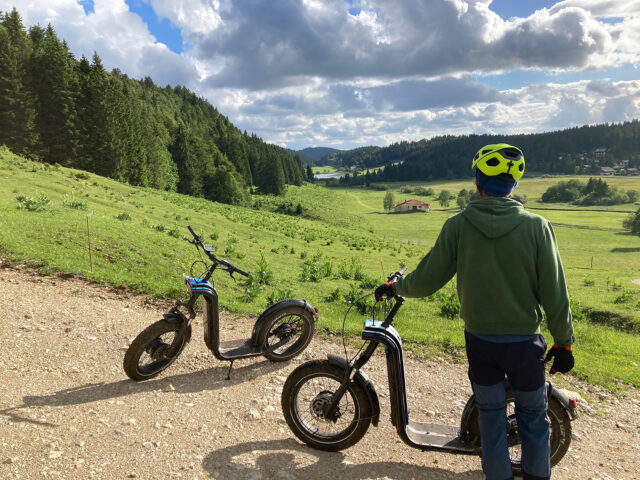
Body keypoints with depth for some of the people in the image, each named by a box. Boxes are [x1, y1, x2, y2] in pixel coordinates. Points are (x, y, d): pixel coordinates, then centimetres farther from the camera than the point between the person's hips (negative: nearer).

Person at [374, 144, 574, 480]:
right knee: (533, 418, 19)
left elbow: (426, 281, -7)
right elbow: (554, 294, -10)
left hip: (479, 341, 1)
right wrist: (563, 342, 2)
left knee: (491, 416, 18)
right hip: (525, 342, 0)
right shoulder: (536, 227, -13)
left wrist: (394, 287, 12)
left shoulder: (457, 226, -12)